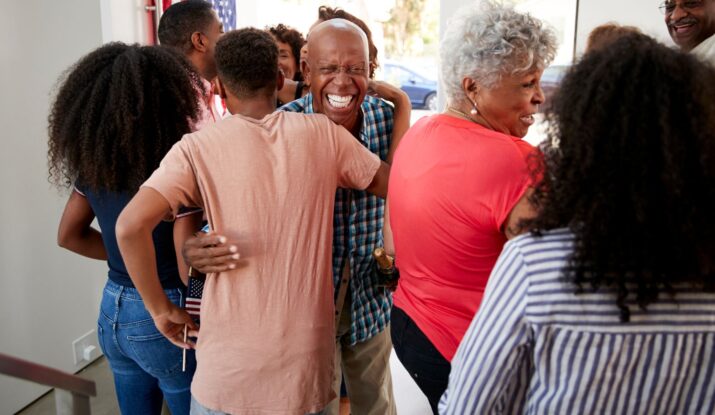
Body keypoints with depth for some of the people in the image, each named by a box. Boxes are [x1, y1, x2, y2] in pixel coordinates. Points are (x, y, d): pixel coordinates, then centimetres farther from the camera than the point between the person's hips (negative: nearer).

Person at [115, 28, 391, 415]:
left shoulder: (199, 147, -8)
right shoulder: (323, 133, -2)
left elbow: (130, 226, -18)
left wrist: (160, 309, -5)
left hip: (229, 362, -1)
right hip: (307, 359, 2)